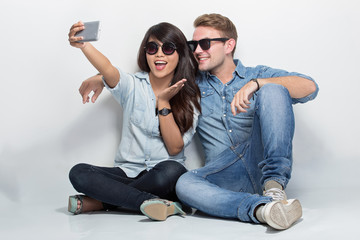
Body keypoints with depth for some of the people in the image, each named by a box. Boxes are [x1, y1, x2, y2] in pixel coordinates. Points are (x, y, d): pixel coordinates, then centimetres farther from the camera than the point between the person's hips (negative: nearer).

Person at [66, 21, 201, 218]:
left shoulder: (190, 97, 3)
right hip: (127, 171, 1)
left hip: (163, 178, 0)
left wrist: (163, 102, -12)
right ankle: (151, 202, -27)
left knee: (171, 171, -37)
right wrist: (83, 45, -40)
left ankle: (95, 202, -19)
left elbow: (175, 148, -6)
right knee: (78, 173, -24)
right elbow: (108, 70, -21)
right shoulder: (132, 85, 4)